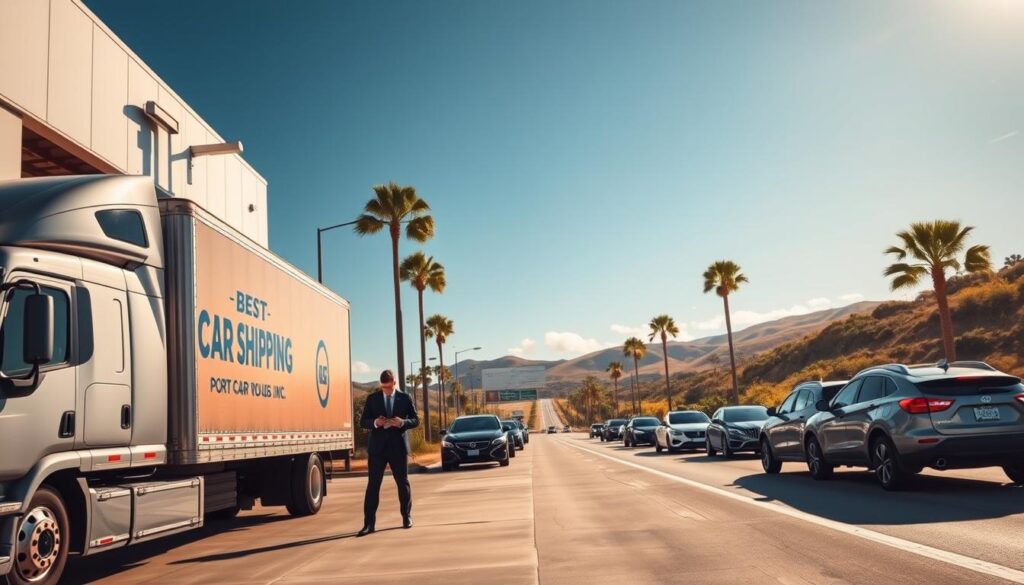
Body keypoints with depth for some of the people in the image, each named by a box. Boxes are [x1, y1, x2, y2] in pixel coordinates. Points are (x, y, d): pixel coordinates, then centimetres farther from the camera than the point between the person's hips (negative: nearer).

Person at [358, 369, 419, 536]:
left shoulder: (405, 398, 3)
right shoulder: (372, 398, 3)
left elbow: (416, 420, 3)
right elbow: (363, 422, 3)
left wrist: (402, 422, -17)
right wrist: (375, 422, -19)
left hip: (398, 446, 0)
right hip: (377, 447, 0)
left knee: (403, 483, 11)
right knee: (373, 484, -3)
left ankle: (407, 517, 27)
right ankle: (369, 523, -2)